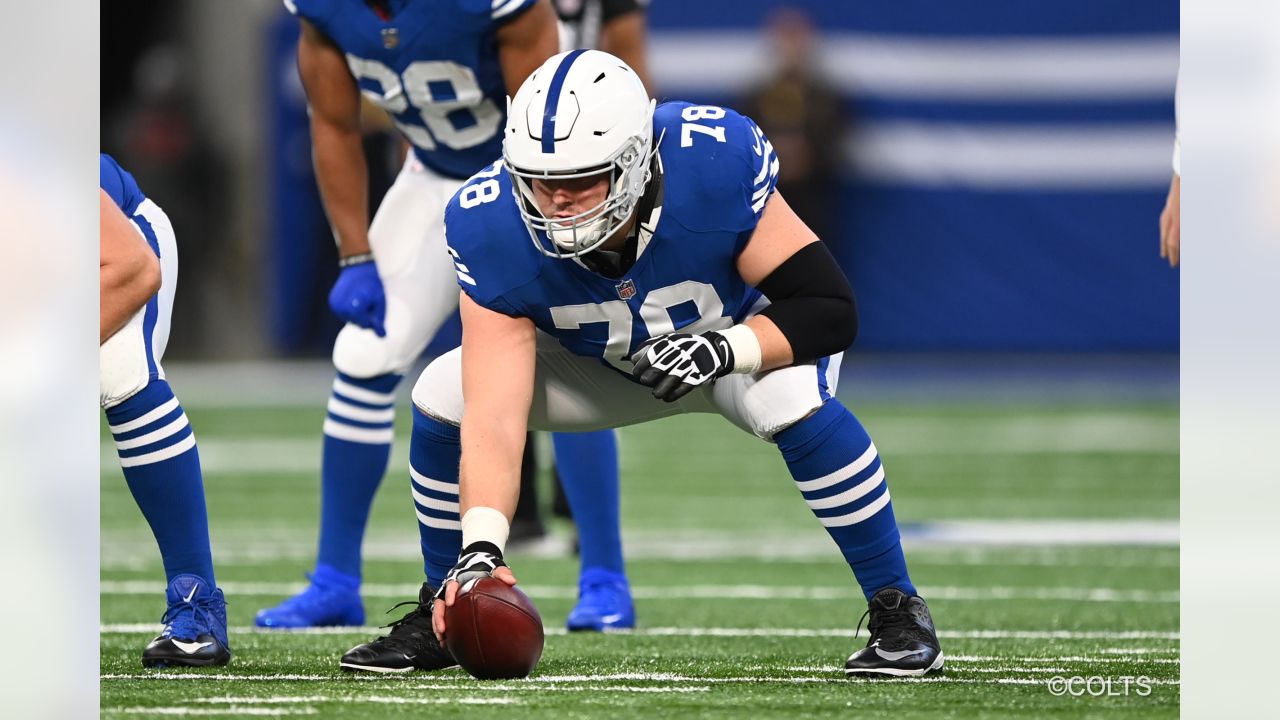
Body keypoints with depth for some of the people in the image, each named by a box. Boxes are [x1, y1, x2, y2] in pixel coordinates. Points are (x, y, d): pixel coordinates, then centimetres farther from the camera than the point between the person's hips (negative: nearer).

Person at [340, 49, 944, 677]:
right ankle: (439, 614, 5)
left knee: (793, 400, -36)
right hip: (604, 362, 3)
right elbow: (493, 419, -36)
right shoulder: (495, 232, -32)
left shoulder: (715, 165, -38)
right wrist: (480, 548, -50)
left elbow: (830, 309, -30)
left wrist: (722, 350, -46)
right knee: (443, 394, -17)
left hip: (747, 335, -3)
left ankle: (899, 612, -17)